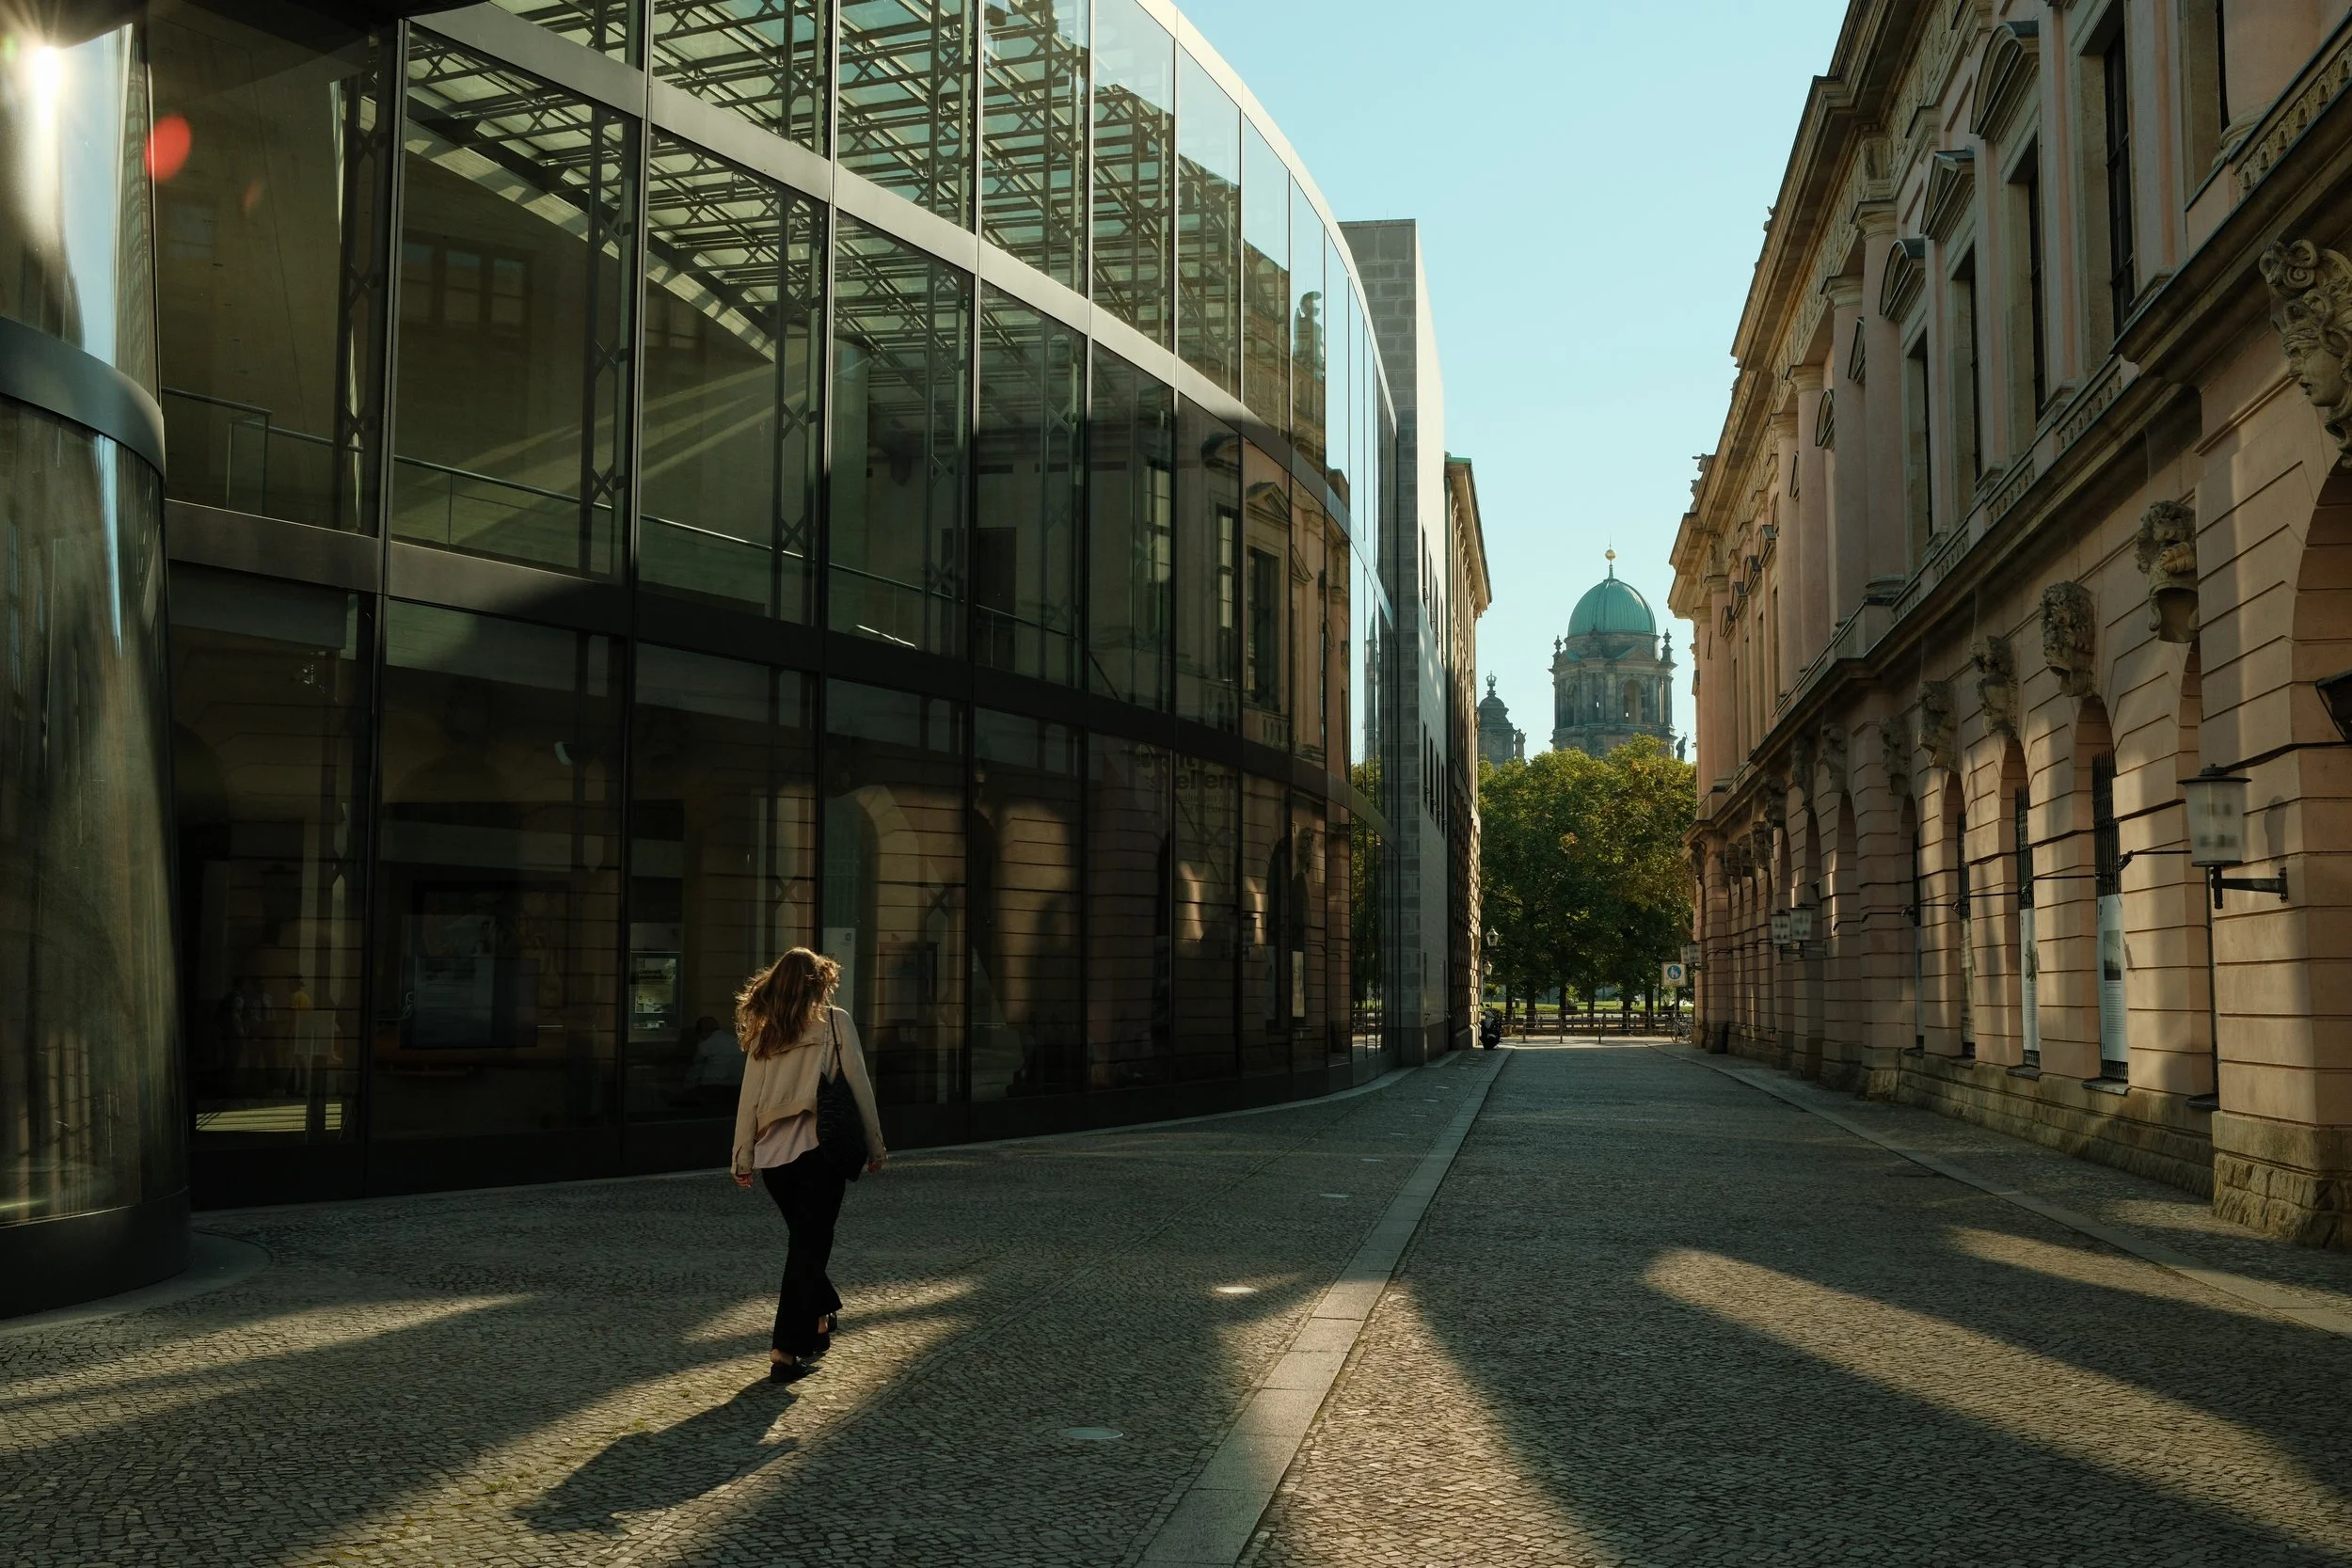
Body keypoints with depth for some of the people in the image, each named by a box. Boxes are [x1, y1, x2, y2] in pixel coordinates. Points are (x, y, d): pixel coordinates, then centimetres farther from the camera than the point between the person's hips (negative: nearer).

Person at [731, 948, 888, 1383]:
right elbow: (858, 1087, -2)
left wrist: (744, 1159, 13)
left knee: (805, 1240, 22)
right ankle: (785, 1351, -6)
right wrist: (875, 1145, 6)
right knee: (809, 1246, 0)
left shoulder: (763, 1031, 9)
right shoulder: (835, 1022, -1)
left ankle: (819, 1319, 36)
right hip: (819, 1150, -4)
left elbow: (749, 1098, 8)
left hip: (772, 1155, 4)